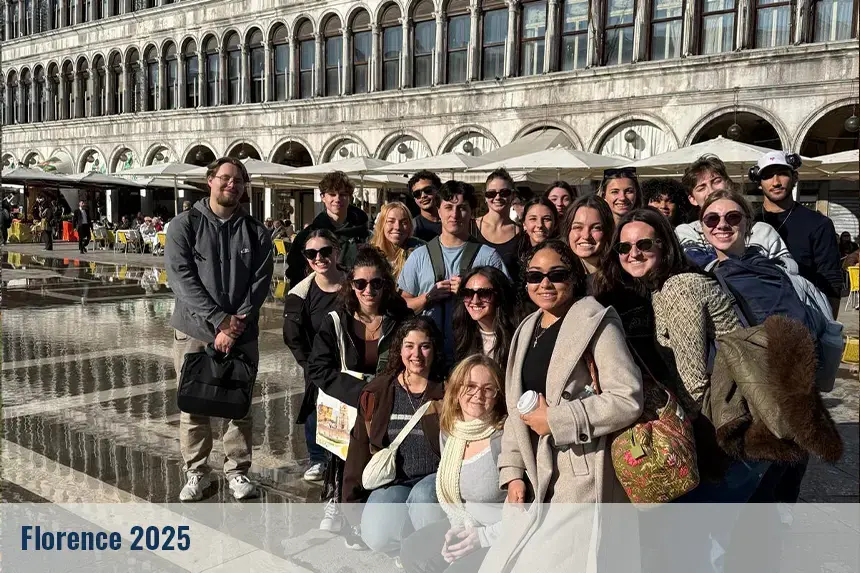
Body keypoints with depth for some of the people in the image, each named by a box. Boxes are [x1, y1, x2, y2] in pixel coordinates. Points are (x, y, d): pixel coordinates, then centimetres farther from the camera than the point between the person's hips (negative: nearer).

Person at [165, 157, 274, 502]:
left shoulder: (255, 232, 6)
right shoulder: (185, 225, -1)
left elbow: (260, 282, -1)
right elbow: (182, 278, -10)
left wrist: (238, 323, -13)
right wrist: (218, 320, -17)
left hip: (242, 334, 2)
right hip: (194, 331, -1)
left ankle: (237, 470, 24)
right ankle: (196, 473, 21)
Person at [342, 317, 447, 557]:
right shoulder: (378, 392, 7)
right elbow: (360, 446, 9)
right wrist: (353, 501, 5)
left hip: (436, 480, -2)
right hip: (393, 482, 2)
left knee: (422, 496, -37)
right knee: (376, 536, -27)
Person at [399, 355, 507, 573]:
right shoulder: (449, 431, 3)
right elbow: (449, 492, 14)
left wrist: (485, 536, -20)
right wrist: (459, 528, -3)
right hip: (470, 525, 8)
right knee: (413, 549, 4)